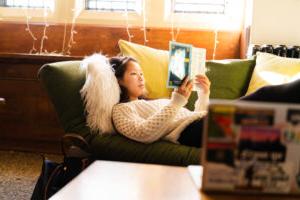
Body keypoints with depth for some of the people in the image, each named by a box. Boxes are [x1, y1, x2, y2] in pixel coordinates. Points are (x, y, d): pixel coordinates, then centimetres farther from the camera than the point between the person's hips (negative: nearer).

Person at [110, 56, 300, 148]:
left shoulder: (155, 101, 34)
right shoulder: (121, 110, 12)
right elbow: (144, 134, -11)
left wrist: (204, 94, 10)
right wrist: (176, 101, -15)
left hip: (203, 122, 8)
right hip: (189, 131, -8)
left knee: (264, 95, -13)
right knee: (265, 96, -22)